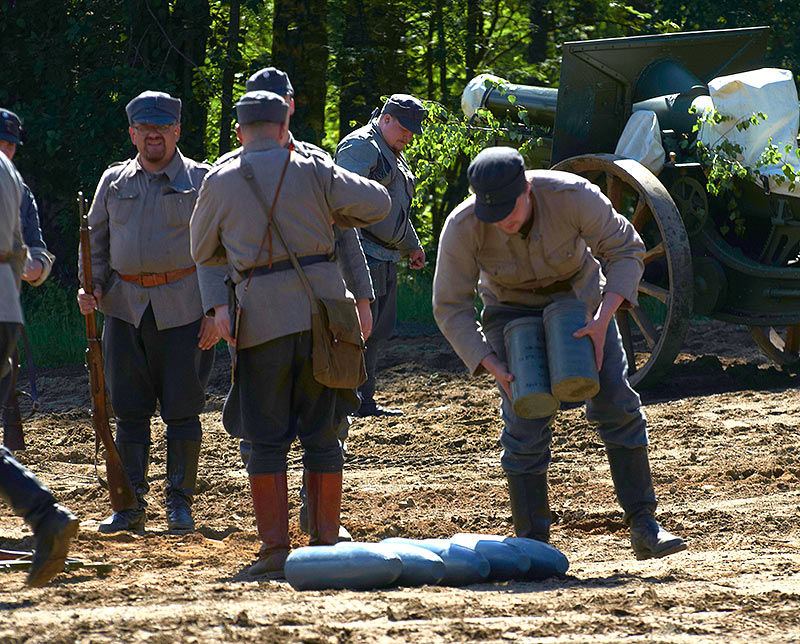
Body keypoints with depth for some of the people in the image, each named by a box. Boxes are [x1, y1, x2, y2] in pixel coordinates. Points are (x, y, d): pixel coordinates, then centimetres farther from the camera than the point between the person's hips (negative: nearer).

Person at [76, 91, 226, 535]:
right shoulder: (114, 181, 13)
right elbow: (96, 240, 19)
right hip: (125, 308, 3)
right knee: (129, 410, 2)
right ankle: (129, 506, 7)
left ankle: (180, 503, 7)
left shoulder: (200, 181, 4)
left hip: (183, 310, -3)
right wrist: (90, 286, 1)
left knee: (182, 410, -2)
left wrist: (216, 310, -7)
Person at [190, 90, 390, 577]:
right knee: (322, 434, 9)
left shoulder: (220, 182, 3)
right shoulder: (312, 170, 1)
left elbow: (203, 253, 14)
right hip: (322, 306, 1)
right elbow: (377, 203, 1)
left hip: (264, 317, -1)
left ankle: (275, 551, -2)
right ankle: (325, 543, 8)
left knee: (268, 440, 4)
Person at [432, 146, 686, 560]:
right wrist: (494, 368, -30)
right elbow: (450, 309, -21)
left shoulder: (573, 196, -33)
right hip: (513, 307, -1)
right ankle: (532, 546, -4)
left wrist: (601, 322, -30)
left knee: (615, 405, -7)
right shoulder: (462, 228, -31)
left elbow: (626, 250, -20)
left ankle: (643, 527, -3)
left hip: (578, 293, 1)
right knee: (525, 424, -10)